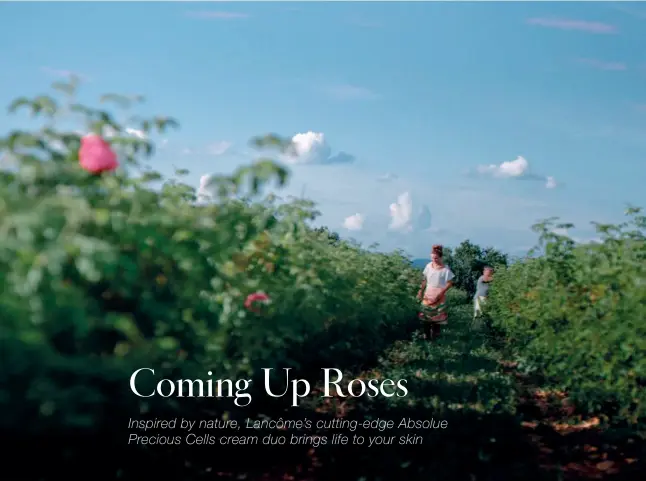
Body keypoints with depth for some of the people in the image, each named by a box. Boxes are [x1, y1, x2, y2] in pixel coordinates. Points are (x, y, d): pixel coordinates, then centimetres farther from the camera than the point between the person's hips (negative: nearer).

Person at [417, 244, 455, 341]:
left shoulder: (445, 269, -14)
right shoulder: (428, 266, -2)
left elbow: (450, 283, -11)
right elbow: (425, 280, 8)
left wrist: (441, 293, -17)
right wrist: (421, 291, 4)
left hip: (439, 295, -4)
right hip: (428, 294, 4)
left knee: (438, 315, 2)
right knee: (426, 314, 5)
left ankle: (435, 335, 12)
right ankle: (427, 335, 14)